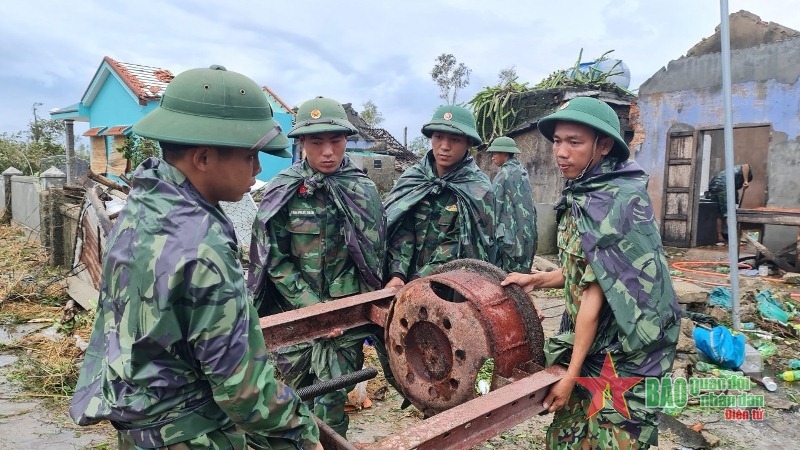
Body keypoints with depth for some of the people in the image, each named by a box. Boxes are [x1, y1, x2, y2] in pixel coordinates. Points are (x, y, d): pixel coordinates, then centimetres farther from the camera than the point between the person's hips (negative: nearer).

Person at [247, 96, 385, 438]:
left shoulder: (364, 191, -3)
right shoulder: (283, 191, -6)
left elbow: (373, 259, 0)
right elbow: (274, 260, -7)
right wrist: (315, 308, -13)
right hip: (294, 312, 1)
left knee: (332, 397, 4)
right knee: (298, 390, 16)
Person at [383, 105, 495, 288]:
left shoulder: (477, 189, -11)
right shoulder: (412, 178, -2)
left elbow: (457, 245, -15)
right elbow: (402, 231, -7)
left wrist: (417, 283, -21)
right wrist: (397, 274, -20)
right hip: (407, 280, 3)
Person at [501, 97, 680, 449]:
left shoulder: (619, 200, -21)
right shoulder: (581, 196, 4)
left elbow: (597, 289, -21)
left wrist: (571, 374, -17)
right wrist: (536, 280, 1)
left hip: (625, 349, -7)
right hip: (588, 339, 8)